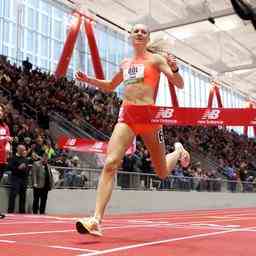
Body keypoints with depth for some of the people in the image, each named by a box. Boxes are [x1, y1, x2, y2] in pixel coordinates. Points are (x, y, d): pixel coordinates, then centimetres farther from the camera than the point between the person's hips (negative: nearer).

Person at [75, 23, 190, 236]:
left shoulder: (156, 59, 4)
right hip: (126, 116, 3)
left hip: (148, 115, -3)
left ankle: (178, 151, 46)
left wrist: (174, 69, -24)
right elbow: (110, 86, 33)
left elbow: (180, 85, -3)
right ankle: (96, 220, -21)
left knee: (163, 173, 11)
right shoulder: (125, 63, 17)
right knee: (110, 164, -18)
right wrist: (89, 80, 16)